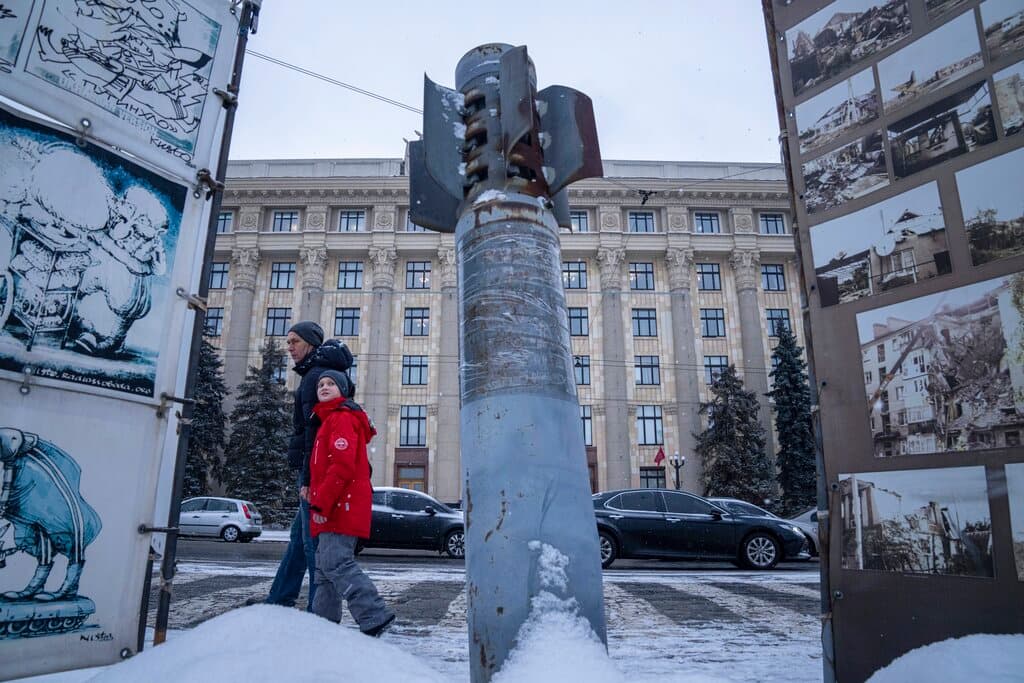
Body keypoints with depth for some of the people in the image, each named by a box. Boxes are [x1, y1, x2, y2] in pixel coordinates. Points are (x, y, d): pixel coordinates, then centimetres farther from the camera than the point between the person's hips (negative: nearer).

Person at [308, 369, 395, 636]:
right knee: (325, 567, 13)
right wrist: (320, 502, 26)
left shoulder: (342, 418, -8)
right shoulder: (329, 420, 25)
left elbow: (342, 466, -20)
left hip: (342, 507, -11)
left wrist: (321, 503, -21)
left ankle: (375, 616, -16)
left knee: (336, 564, -16)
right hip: (335, 509, 11)